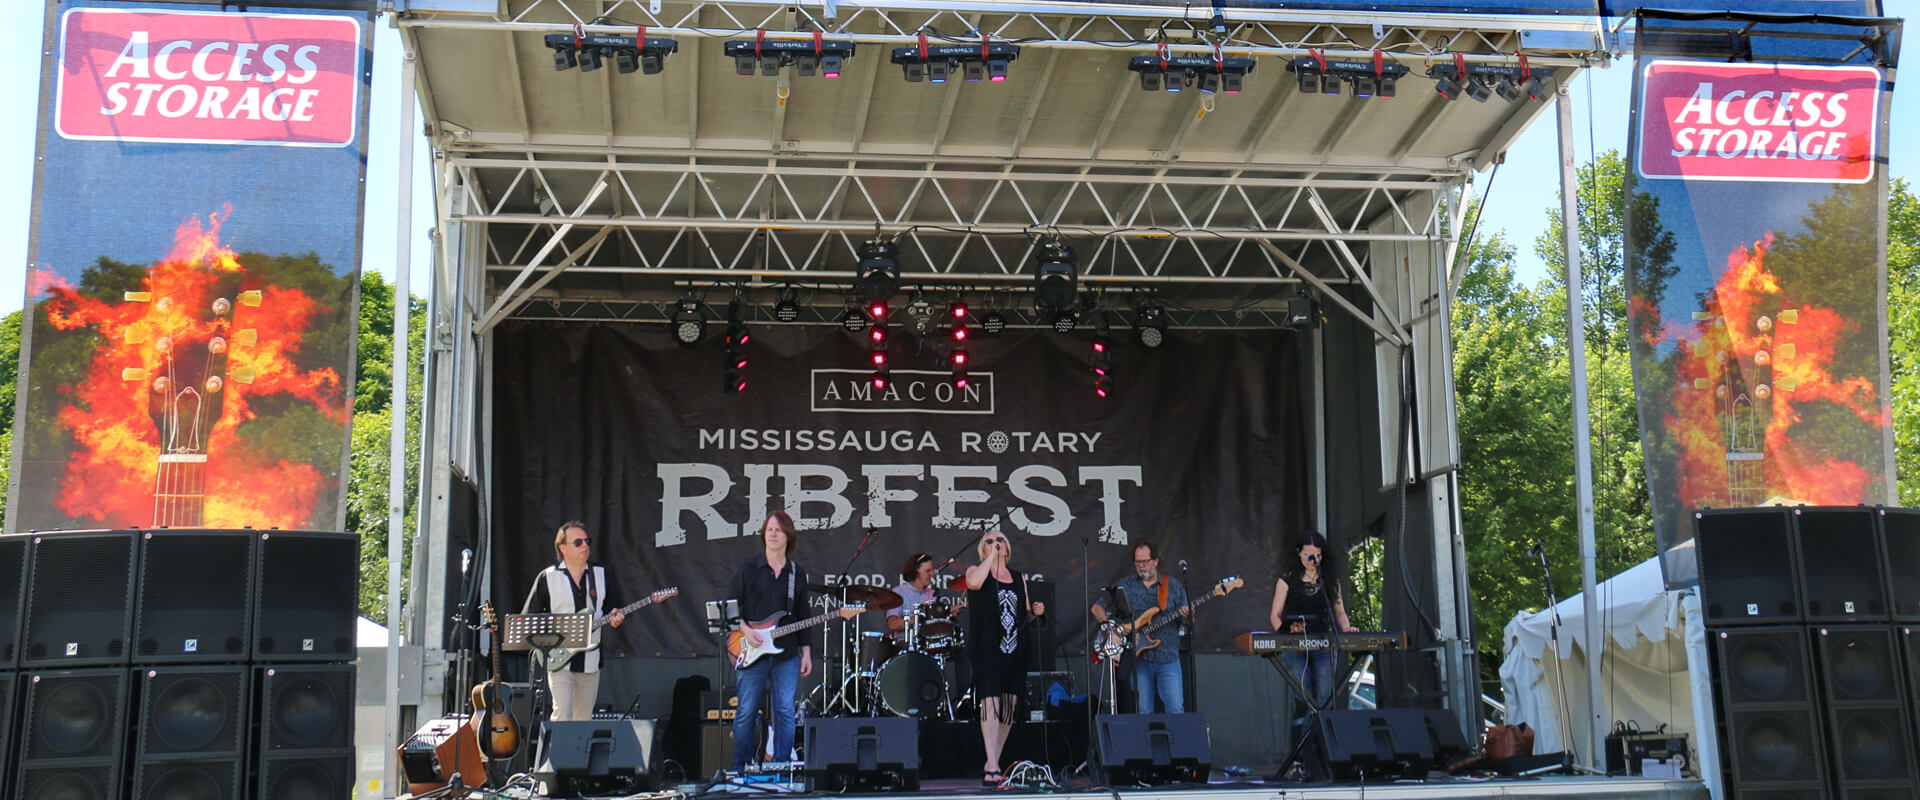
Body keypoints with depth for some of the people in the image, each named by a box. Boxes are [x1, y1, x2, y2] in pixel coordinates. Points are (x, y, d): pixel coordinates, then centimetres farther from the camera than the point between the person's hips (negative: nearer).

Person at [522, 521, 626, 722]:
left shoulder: (601, 575, 10)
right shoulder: (547, 578, 0)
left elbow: (615, 606, 20)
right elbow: (527, 617, 2)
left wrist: (615, 619, -3)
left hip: (590, 661, 4)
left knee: (584, 720, 7)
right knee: (562, 716, -16)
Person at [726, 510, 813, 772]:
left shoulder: (797, 574, 11)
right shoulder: (747, 568, 2)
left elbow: (803, 617, 14)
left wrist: (806, 652, 8)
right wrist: (745, 630, -13)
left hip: (787, 654, 2)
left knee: (785, 712, 0)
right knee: (746, 712, 1)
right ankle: (740, 770, 11)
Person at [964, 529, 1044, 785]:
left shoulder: (1019, 578, 19)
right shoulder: (977, 570, 5)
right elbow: (974, 583, -19)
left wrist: (1035, 610, 2)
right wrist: (992, 555, -11)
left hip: (1015, 650, 5)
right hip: (986, 649, -5)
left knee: (1009, 706, 6)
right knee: (990, 702, -15)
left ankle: (992, 765, 17)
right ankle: (992, 767, -18)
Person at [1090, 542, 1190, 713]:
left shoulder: (1173, 586, 8)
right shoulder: (1125, 586, 7)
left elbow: (1184, 623, 8)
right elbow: (1097, 607, 8)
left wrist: (1186, 616, -16)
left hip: (1168, 658, 0)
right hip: (1139, 658, 0)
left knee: (1176, 710, -4)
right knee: (1144, 713, 2)